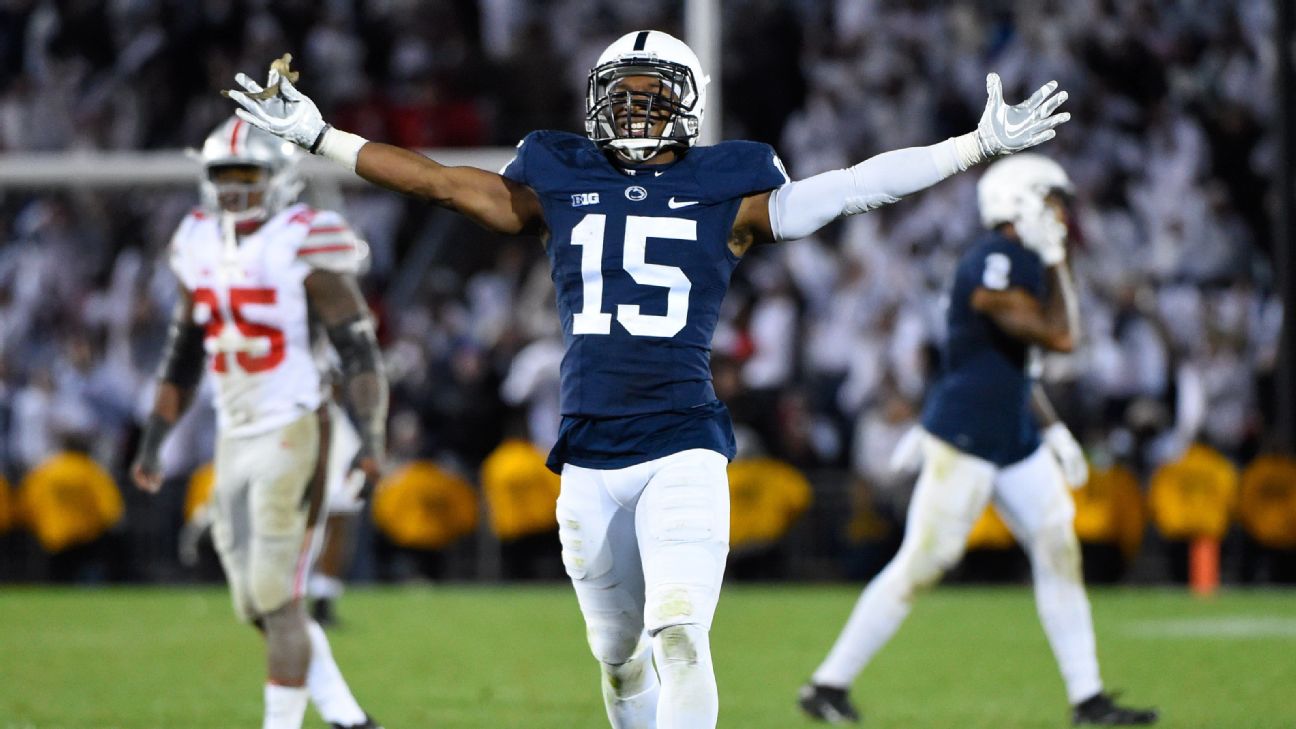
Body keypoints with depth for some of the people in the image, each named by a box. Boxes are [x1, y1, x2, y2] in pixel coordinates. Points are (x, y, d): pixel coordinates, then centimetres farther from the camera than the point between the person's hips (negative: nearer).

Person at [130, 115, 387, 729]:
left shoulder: (302, 246, -11)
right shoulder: (201, 246, 10)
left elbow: (358, 349, -12)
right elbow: (183, 355, 20)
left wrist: (370, 439, -22)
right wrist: (152, 443, 19)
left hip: (294, 436, -7)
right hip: (235, 441, 7)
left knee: (278, 597, -9)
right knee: (257, 605, 7)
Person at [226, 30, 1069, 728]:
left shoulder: (726, 193, 5)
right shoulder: (559, 184, 11)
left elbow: (856, 187, 3)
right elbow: (439, 181, 16)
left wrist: (982, 145, -3)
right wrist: (316, 135, 17)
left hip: (684, 449, -3)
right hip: (589, 458, 3)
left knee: (680, 637, -19)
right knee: (620, 656, 13)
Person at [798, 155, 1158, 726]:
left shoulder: (1026, 265, 12)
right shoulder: (991, 267, -20)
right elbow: (1059, 337, -23)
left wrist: (1052, 428, 17)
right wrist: (1056, 264, -12)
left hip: (1015, 442, 9)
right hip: (964, 442, -9)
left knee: (1059, 553, 5)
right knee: (921, 564, -7)